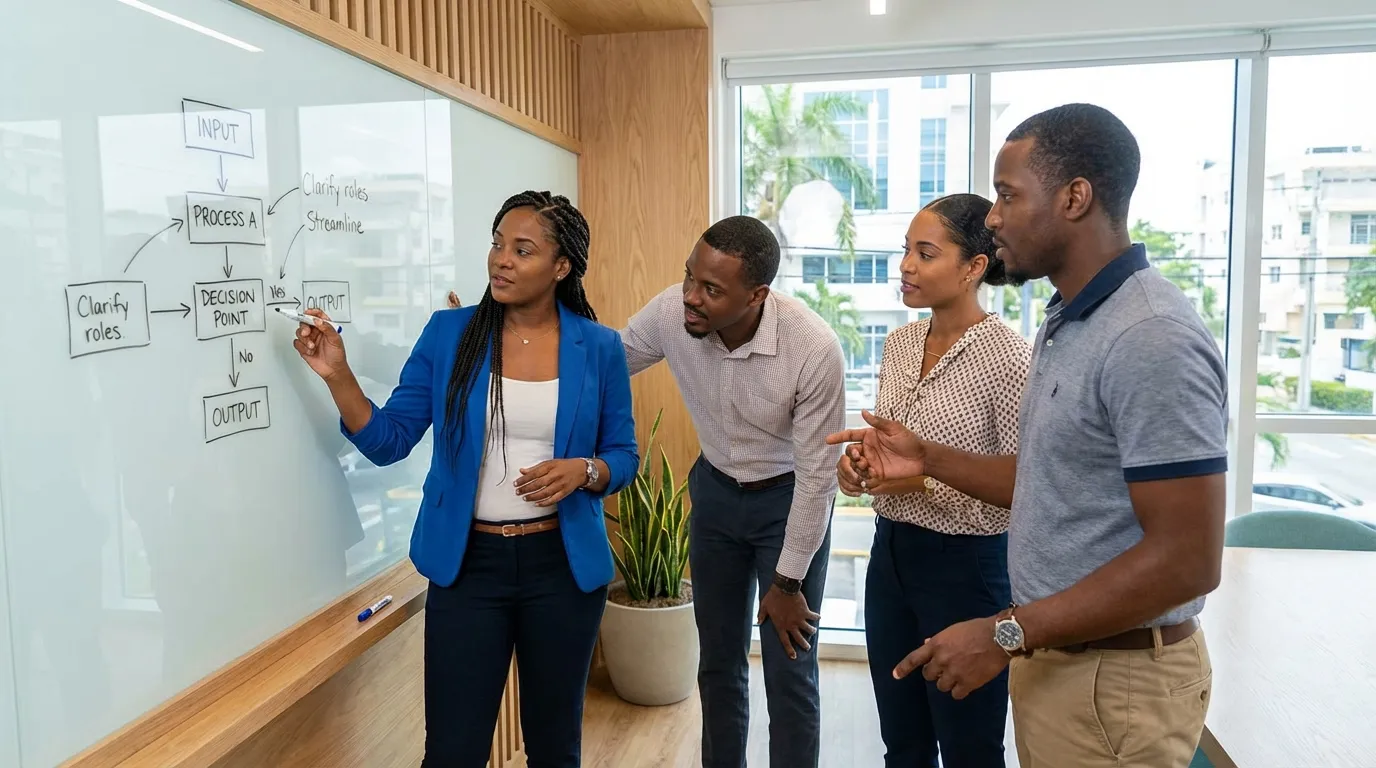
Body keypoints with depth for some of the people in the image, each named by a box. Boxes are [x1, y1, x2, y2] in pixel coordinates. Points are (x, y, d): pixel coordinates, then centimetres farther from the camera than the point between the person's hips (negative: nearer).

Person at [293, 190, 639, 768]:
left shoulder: (599, 348, -3)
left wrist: (583, 471, -18)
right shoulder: (448, 333, -3)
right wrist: (337, 375, -16)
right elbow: (388, 442, -2)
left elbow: (623, 455, 3)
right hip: (467, 563, 0)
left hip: (563, 563, 1)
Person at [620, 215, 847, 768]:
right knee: (719, 661, 15)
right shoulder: (669, 314, -22)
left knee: (789, 673, 2)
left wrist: (787, 582, -14)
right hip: (715, 491, 4)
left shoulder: (815, 348, -31)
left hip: (789, 499, -3)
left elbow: (817, 473, -21)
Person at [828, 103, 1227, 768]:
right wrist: (928, 459, 5)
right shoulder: (1068, 322, 8)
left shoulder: (1152, 339, -24)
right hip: (1054, 655, 9)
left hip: (1115, 679, -9)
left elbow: (1187, 559, -26)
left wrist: (1006, 635, -23)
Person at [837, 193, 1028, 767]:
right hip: (891, 553, 7)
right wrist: (859, 463, -5)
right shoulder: (900, 343, 4)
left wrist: (926, 479, -25)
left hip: (965, 568, -7)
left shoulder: (1009, 359, -18)